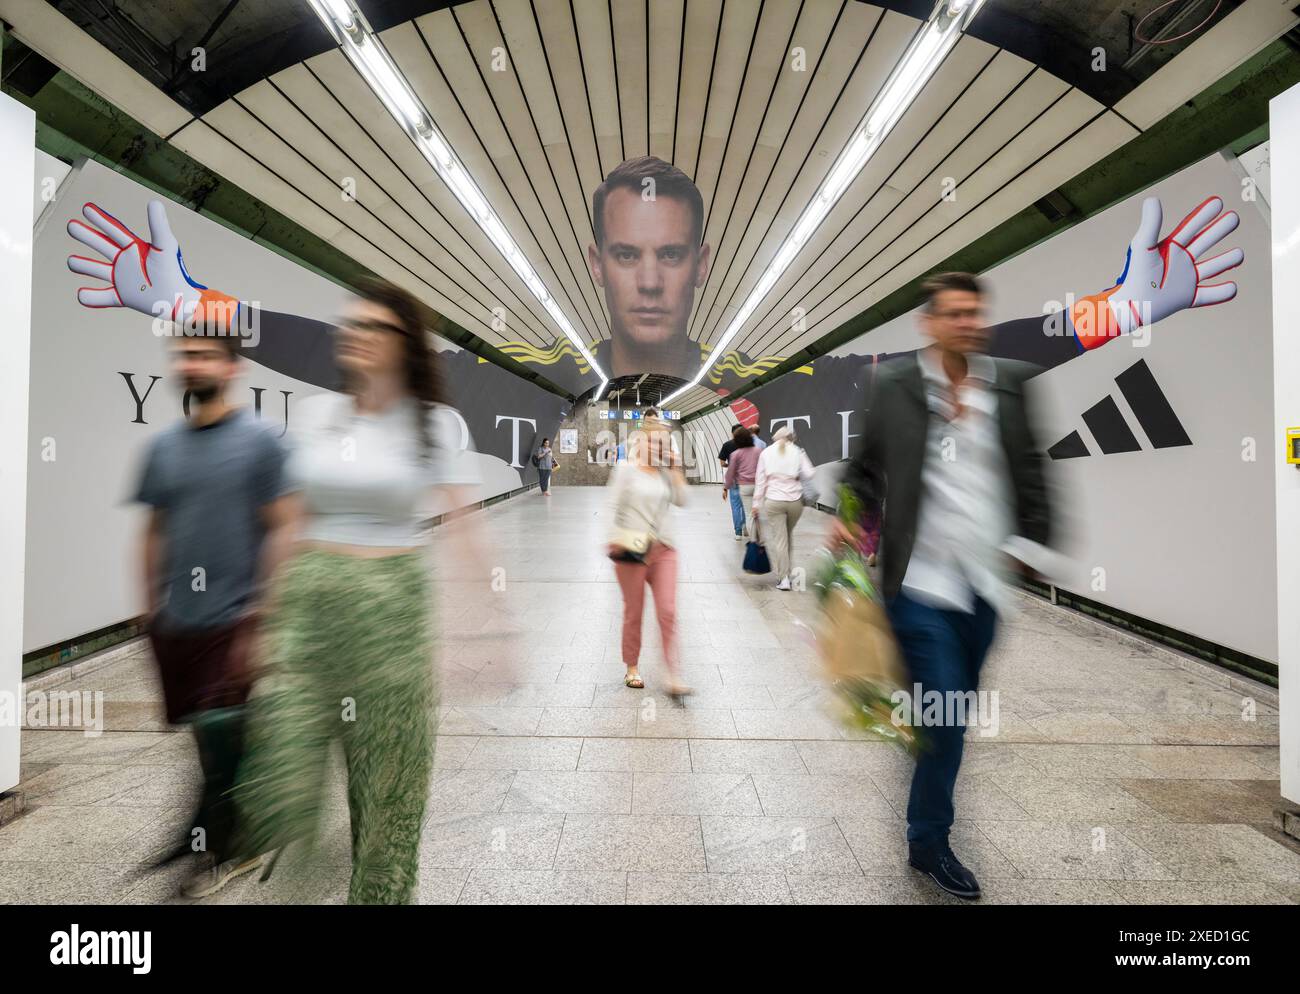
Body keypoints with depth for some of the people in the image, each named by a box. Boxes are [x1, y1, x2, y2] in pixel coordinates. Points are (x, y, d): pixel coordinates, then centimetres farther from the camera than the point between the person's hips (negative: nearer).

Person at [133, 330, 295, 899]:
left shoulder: (260, 440, -8)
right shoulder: (163, 445, 7)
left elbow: (281, 528, -10)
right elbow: (155, 531, 13)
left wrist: (265, 607, -14)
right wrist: (151, 606, 10)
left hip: (234, 617, -5)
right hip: (175, 622, 5)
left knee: (221, 734, -4)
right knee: (212, 739, 16)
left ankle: (220, 849, 19)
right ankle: (237, 841, 36)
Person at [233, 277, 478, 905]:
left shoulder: (436, 424, -5)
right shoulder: (315, 413, 6)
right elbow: (300, 518, 13)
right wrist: (275, 610, 15)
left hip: (393, 606, -3)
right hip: (310, 604, 3)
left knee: (388, 778, 10)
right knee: (281, 780, 2)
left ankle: (381, 891, 36)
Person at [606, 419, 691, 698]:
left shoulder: (665, 472, 11)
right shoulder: (626, 469, -1)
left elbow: (681, 500, 3)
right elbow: (612, 505, -5)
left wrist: (675, 469, 0)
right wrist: (614, 537, -16)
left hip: (663, 549, 3)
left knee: (668, 613, -3)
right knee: (634, 612, 9)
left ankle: (674, 677, 0)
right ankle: (631, 669, 27)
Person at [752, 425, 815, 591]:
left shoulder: (766, 453, 4)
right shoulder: (797, 452, 3)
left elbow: (760, 480, 2)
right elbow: (808, 474, -4)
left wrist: (757, 503, 6)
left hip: (774, 501, -1)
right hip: (795, 500, 2)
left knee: (779, 538, 1)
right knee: (789, 535, 20)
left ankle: (784, 578, 1)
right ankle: (786, 570, 26)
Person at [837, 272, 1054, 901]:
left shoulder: (1012, 383, 5)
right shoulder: (895, 385, -2)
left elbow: (1030, 473, 9)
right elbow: (866, 466, 4)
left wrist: (1036, 548, 2)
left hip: (985, 583, 4)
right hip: (922, 581, -4)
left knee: (960, 710, 16)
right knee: (945, 717, -2)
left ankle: (929, 829, 39)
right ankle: (929, 844, 22)